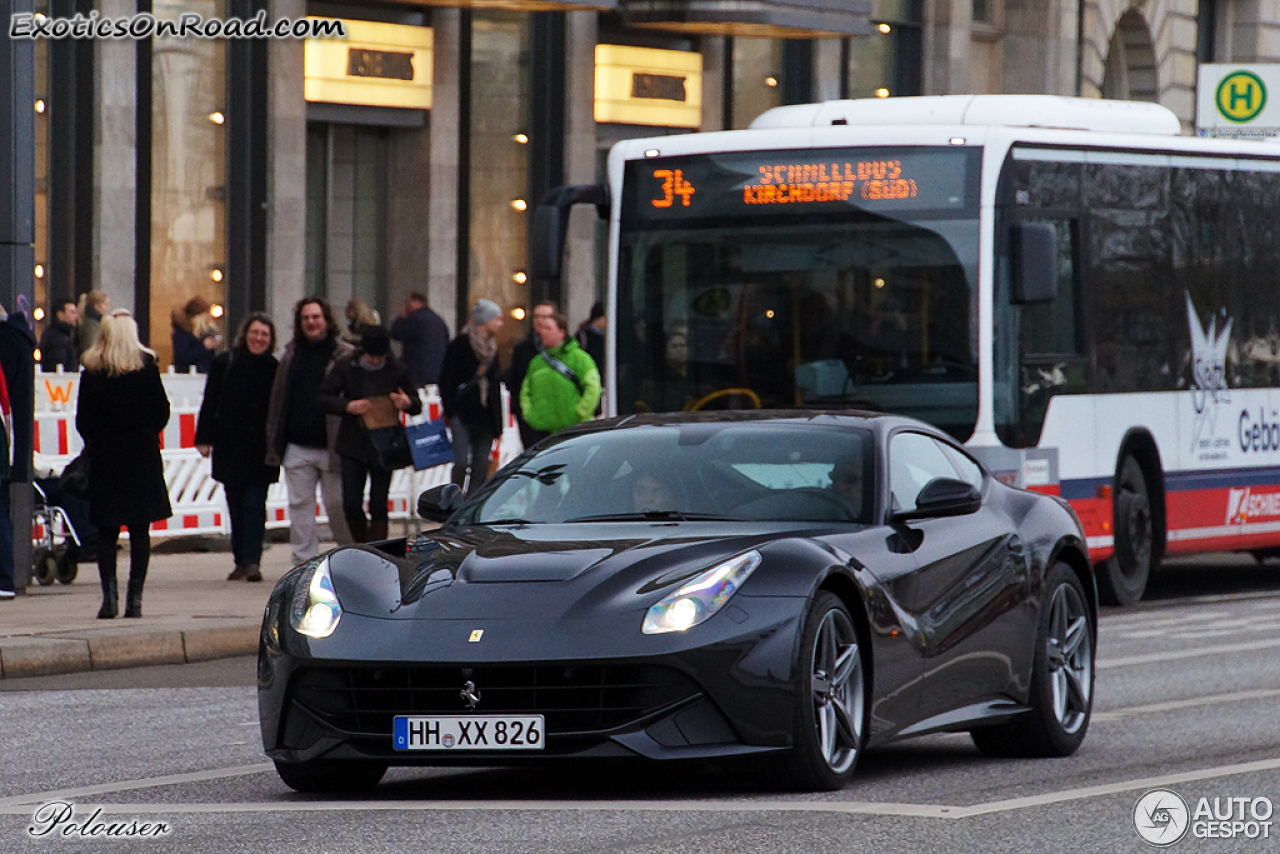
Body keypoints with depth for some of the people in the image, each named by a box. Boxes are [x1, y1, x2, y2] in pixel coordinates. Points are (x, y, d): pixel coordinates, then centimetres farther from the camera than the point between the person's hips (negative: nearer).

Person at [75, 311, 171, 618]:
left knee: (106, 532, 7)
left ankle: (109, 597, -1)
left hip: (104, 458, 0)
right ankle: (135, 598, -2)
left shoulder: (91, 372, -3)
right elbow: (162, 411, 0)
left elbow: (83, 421, -1)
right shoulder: (146, 367, -4)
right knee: (139, 530, 4)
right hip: (142, 455, 0)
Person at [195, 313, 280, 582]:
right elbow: (210, 404, 4)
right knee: (236, 507, 6)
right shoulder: (224, 364, 3)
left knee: (254, 504, -9)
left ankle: (252, 561, -11)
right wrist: (205, 438, -3)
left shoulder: (275, 369, 1)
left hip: (260, 450, -2)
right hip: (230, 447, 2)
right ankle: (242, 561, 13)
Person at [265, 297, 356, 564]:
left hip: (332, 448, -4)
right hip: (297, 448, 4)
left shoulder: (346, 356, -2)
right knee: (300, 505, 2)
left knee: (337, 504, 2)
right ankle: (304, 563, 5)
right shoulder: (291, 355, 12)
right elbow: (278, 401, 14)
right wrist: (275, 444, 9)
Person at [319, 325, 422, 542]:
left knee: (378, 507, -2)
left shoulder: (398, 370, 0)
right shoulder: (345, 367, 0)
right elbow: (323, 398, 1)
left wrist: (408, 403, -17)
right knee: (351, 504, -3)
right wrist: (347, 407, -17)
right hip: (354, 447, 1)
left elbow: (417, 406, 7)